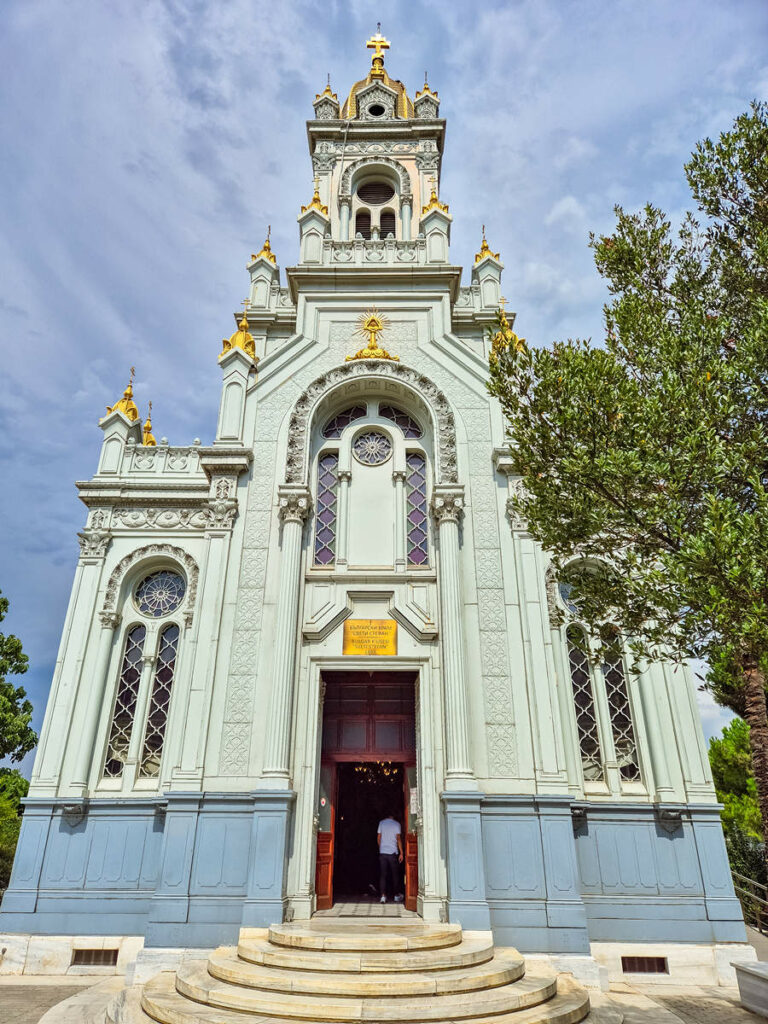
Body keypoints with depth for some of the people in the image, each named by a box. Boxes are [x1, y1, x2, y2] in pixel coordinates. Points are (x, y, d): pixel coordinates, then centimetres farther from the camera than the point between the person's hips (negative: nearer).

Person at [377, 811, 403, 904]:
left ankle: (383, 896, -3)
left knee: (382, 875, 4)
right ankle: (396, 895, 18)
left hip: (382, 852, 2)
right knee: (395, 875, 11)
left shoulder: (381, 823, 7)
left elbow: (378, 838, 9)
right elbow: (398, 838, -5)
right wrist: (401, 853, -1)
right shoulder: (396, 824, 0)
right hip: (393, 852, -2)